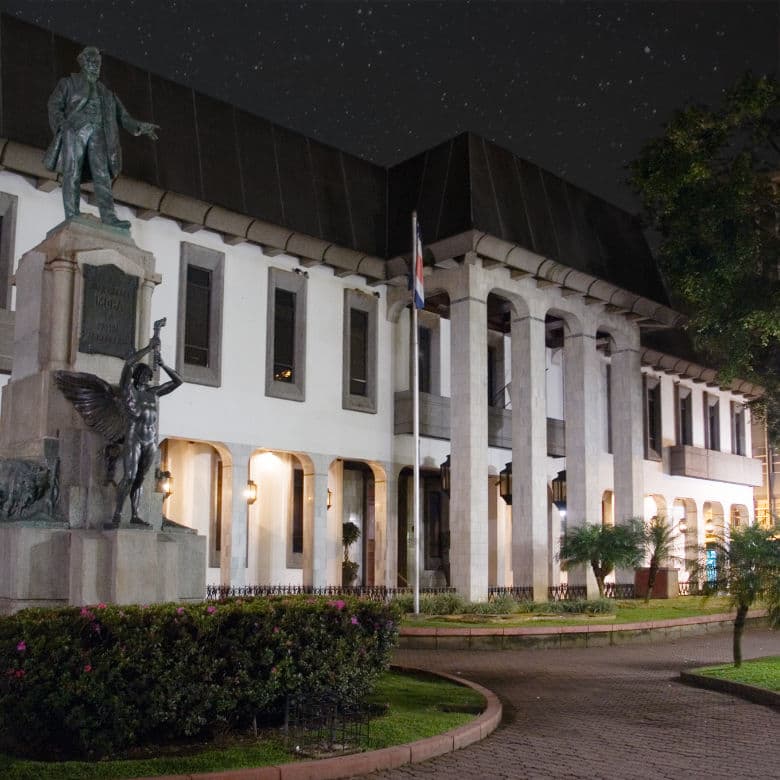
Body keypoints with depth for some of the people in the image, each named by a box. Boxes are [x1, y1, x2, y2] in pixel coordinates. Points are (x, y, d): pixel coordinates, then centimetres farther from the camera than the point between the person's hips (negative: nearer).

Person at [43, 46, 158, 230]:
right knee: (72, 174, -13)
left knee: (102, 175, -14)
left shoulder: (106, 92, 30)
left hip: (98, 135, 3)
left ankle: (108, 217, -26)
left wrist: (140, 127, 5)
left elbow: (122, 116, 22)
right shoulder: (69, 83, 20)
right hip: (75, 131, -3)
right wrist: (61, 126, -10)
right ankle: (72, 218, -20)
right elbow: (55, 105, 9)